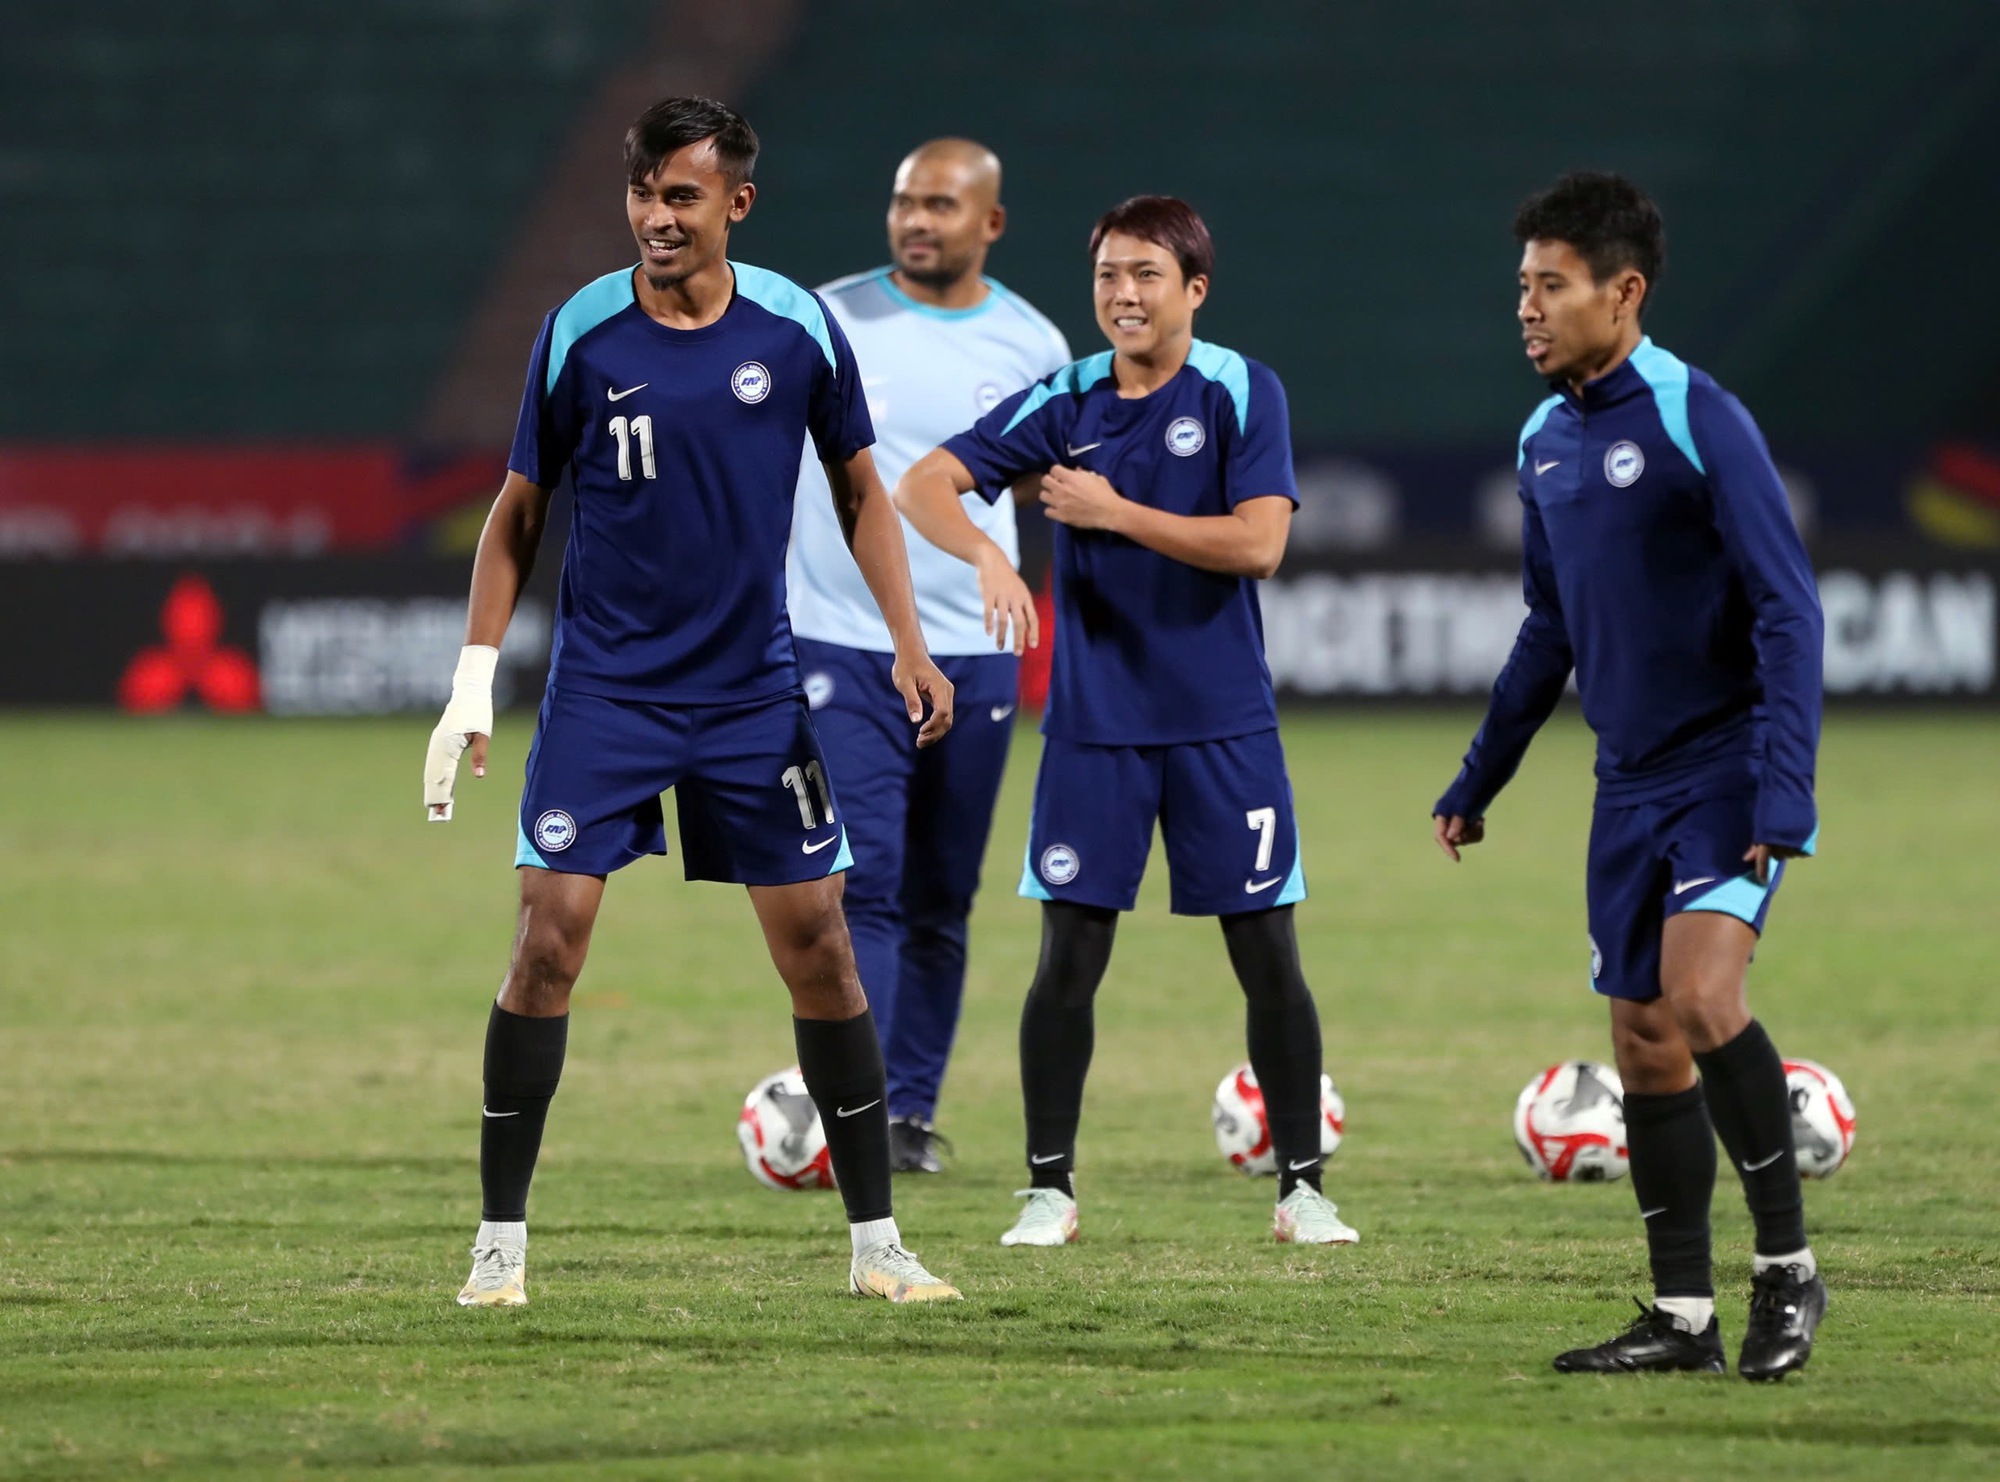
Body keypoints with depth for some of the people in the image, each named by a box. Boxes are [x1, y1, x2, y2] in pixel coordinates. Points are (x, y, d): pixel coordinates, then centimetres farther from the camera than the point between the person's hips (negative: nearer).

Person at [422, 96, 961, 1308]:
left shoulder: (797, 327, -3)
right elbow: (519, 513, 3)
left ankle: (876, 1240, 11)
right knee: (552, 931, -11)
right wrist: (474, 683, -3)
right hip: (603, 692, -1)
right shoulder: (581, 334, -6)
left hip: (755, 694, 1)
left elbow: (860, 489, 8)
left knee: (819, 942, 1)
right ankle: (502, 1239, -2)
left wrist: (910, 646, -2)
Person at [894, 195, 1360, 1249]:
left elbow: (1258, 542, -15)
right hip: (1093, 721, 1)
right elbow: (922, 486, -5)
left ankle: (1301, 1187, 11)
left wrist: (1114, 512, -14)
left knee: (1267, 952, 0)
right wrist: (986, 552, -25)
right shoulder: (1064, 401, 1)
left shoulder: (1240, 392, -5)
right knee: (1070, 953, -1)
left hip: (1222, 725, -1)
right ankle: (1050, 1187, 9)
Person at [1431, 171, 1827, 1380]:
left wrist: (1784, 794, -22)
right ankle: (1683, 1316, 14)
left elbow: (1788, 611, -15)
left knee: (1700, 994, -24)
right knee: (1644, 1042, 7)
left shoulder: (1700, 421, -13)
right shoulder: (1546, 442, 10)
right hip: (1632, 783, 8)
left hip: (1728, 770, -8)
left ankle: (1789, 1267, -10)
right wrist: (1479, 781, 24)